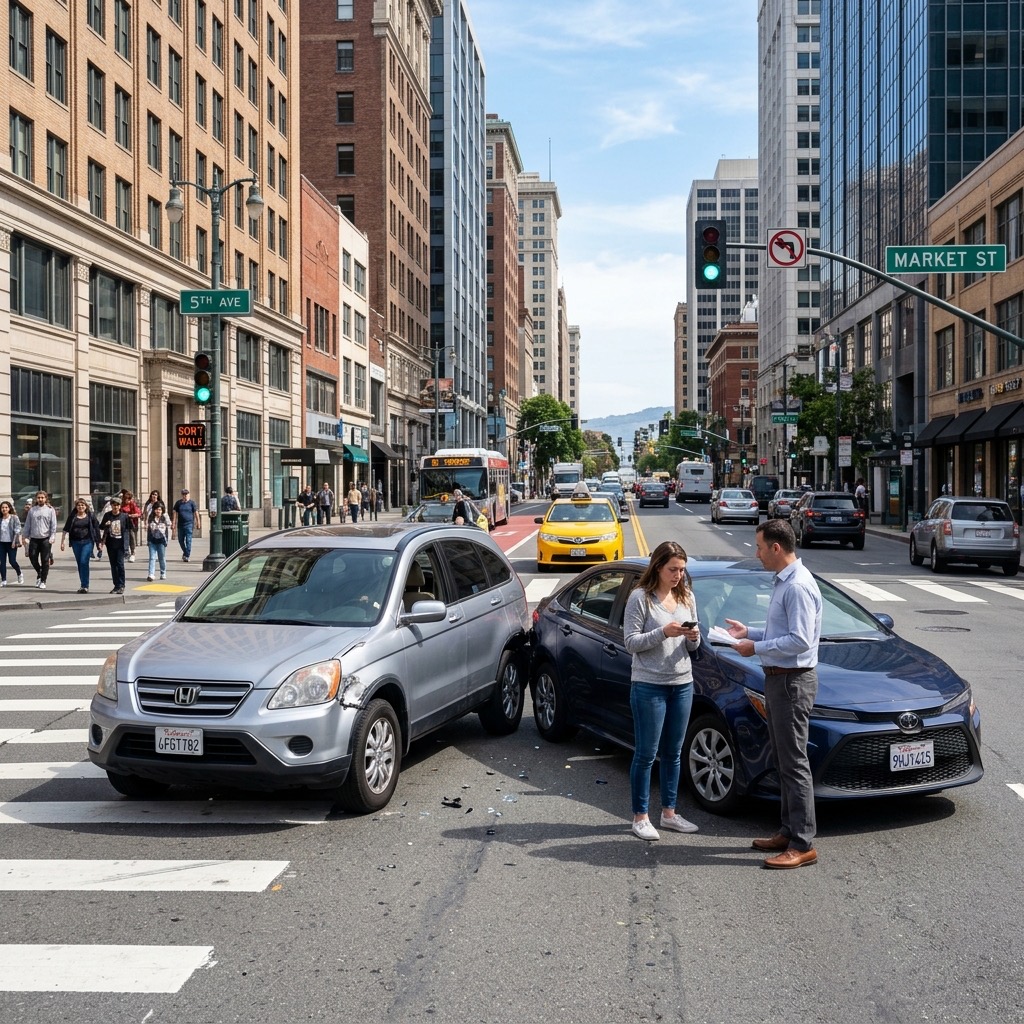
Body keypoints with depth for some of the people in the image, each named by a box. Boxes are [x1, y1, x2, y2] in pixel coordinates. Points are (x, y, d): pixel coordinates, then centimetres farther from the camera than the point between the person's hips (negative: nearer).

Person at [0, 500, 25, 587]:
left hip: (11, 543, -4)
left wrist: (15, 541, -15)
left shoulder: (14, 518, -4)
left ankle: (19, 574, 23)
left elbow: (17, 530, -8)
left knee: (12, 561, -4)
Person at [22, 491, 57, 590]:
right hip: (34, 539, 3)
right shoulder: (32, 510, 9)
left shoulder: (50, 509, 1)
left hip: (46, 539, -3)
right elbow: (27, 525, 13)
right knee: (32, 557, 0)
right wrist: (24, 536, 9)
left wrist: (52, 537, -11)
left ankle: (43, 581, 7)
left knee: (45, 560, -1)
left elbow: (53, 525, -3)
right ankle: (39, 572, 27)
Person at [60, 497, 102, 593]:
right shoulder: (72, 516, 4)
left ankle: (85, 586, -12)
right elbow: (66, 529, 4)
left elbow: (97, 529, 4)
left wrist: (99, 542, 2)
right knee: (79, 564, 8)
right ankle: (83, 585, 19)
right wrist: (62, 542, -2)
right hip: (76, 542, 3)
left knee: (84, 562, -14)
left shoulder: (90, 516, 1)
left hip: (87, 542, -3)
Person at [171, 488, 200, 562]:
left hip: (189, 524, -4)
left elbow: (196, 513, 0)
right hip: (180, 524, 4)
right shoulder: (178, 503, 7)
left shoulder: (192, 503, 0)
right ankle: (185, 552, 33)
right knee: (180, 540, 11)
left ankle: (187, 555, -6)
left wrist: (198, 522, -4)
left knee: (188, 540, -8)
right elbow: (174, 513, 7)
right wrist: (173, 523, 1)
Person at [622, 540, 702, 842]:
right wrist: (663, 632, -22)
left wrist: (693, 638, -7)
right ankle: (641, 817, 9)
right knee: (646, 754, 0)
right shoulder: (640, 597, -7)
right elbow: (630, 642, -11)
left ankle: (669, 814, 23)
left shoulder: (686, 597, 10)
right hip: (649, 684, -6)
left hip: (683, 683, 6)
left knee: (673, 753, 12)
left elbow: (693, 646, 15)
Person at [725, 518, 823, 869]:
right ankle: (789, 831, 24)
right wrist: (749, 632, 14)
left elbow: (800, 640, -23)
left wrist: (757, 648, -16)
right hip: (778, 679, 10)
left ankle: (803, 845, -2)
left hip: (793, 681, -10)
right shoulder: (783, 581, 14)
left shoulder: (798, 586, -18)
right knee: (783, 761, 15)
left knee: (794, 763, -7)